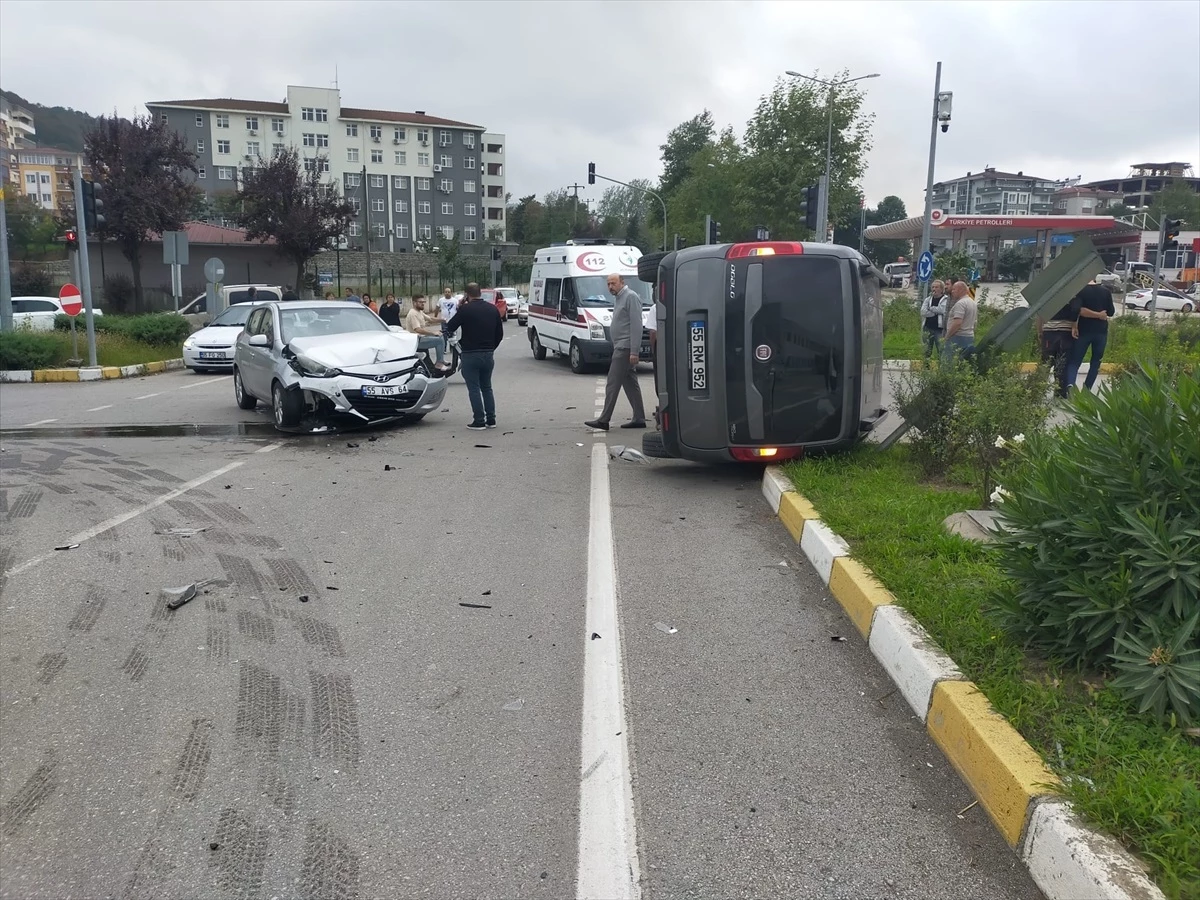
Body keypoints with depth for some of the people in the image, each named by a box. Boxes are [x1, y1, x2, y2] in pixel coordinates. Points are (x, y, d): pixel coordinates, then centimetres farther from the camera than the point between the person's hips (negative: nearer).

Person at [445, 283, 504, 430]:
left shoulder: (465, 309, -11)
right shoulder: (493, 309, 7)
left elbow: (449, 328, -5)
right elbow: (500, 334, 11)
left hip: (470, 355, -5)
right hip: (488, 354, 5)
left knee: (474, 389, 1)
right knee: (487, 387, 16)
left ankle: (479, 421, 0)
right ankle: (491, 420, 15)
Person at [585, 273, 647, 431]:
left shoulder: (631, 297, -11)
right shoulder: (618, 298, 20)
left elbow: (636, 325, -18)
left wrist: (634, 351, -22)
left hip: (625, 347, -10)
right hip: (621, 347, 10)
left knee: (613, 383, -10)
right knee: (630, 383, 11)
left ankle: (604, 420, -8)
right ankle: (639, 419, 14)